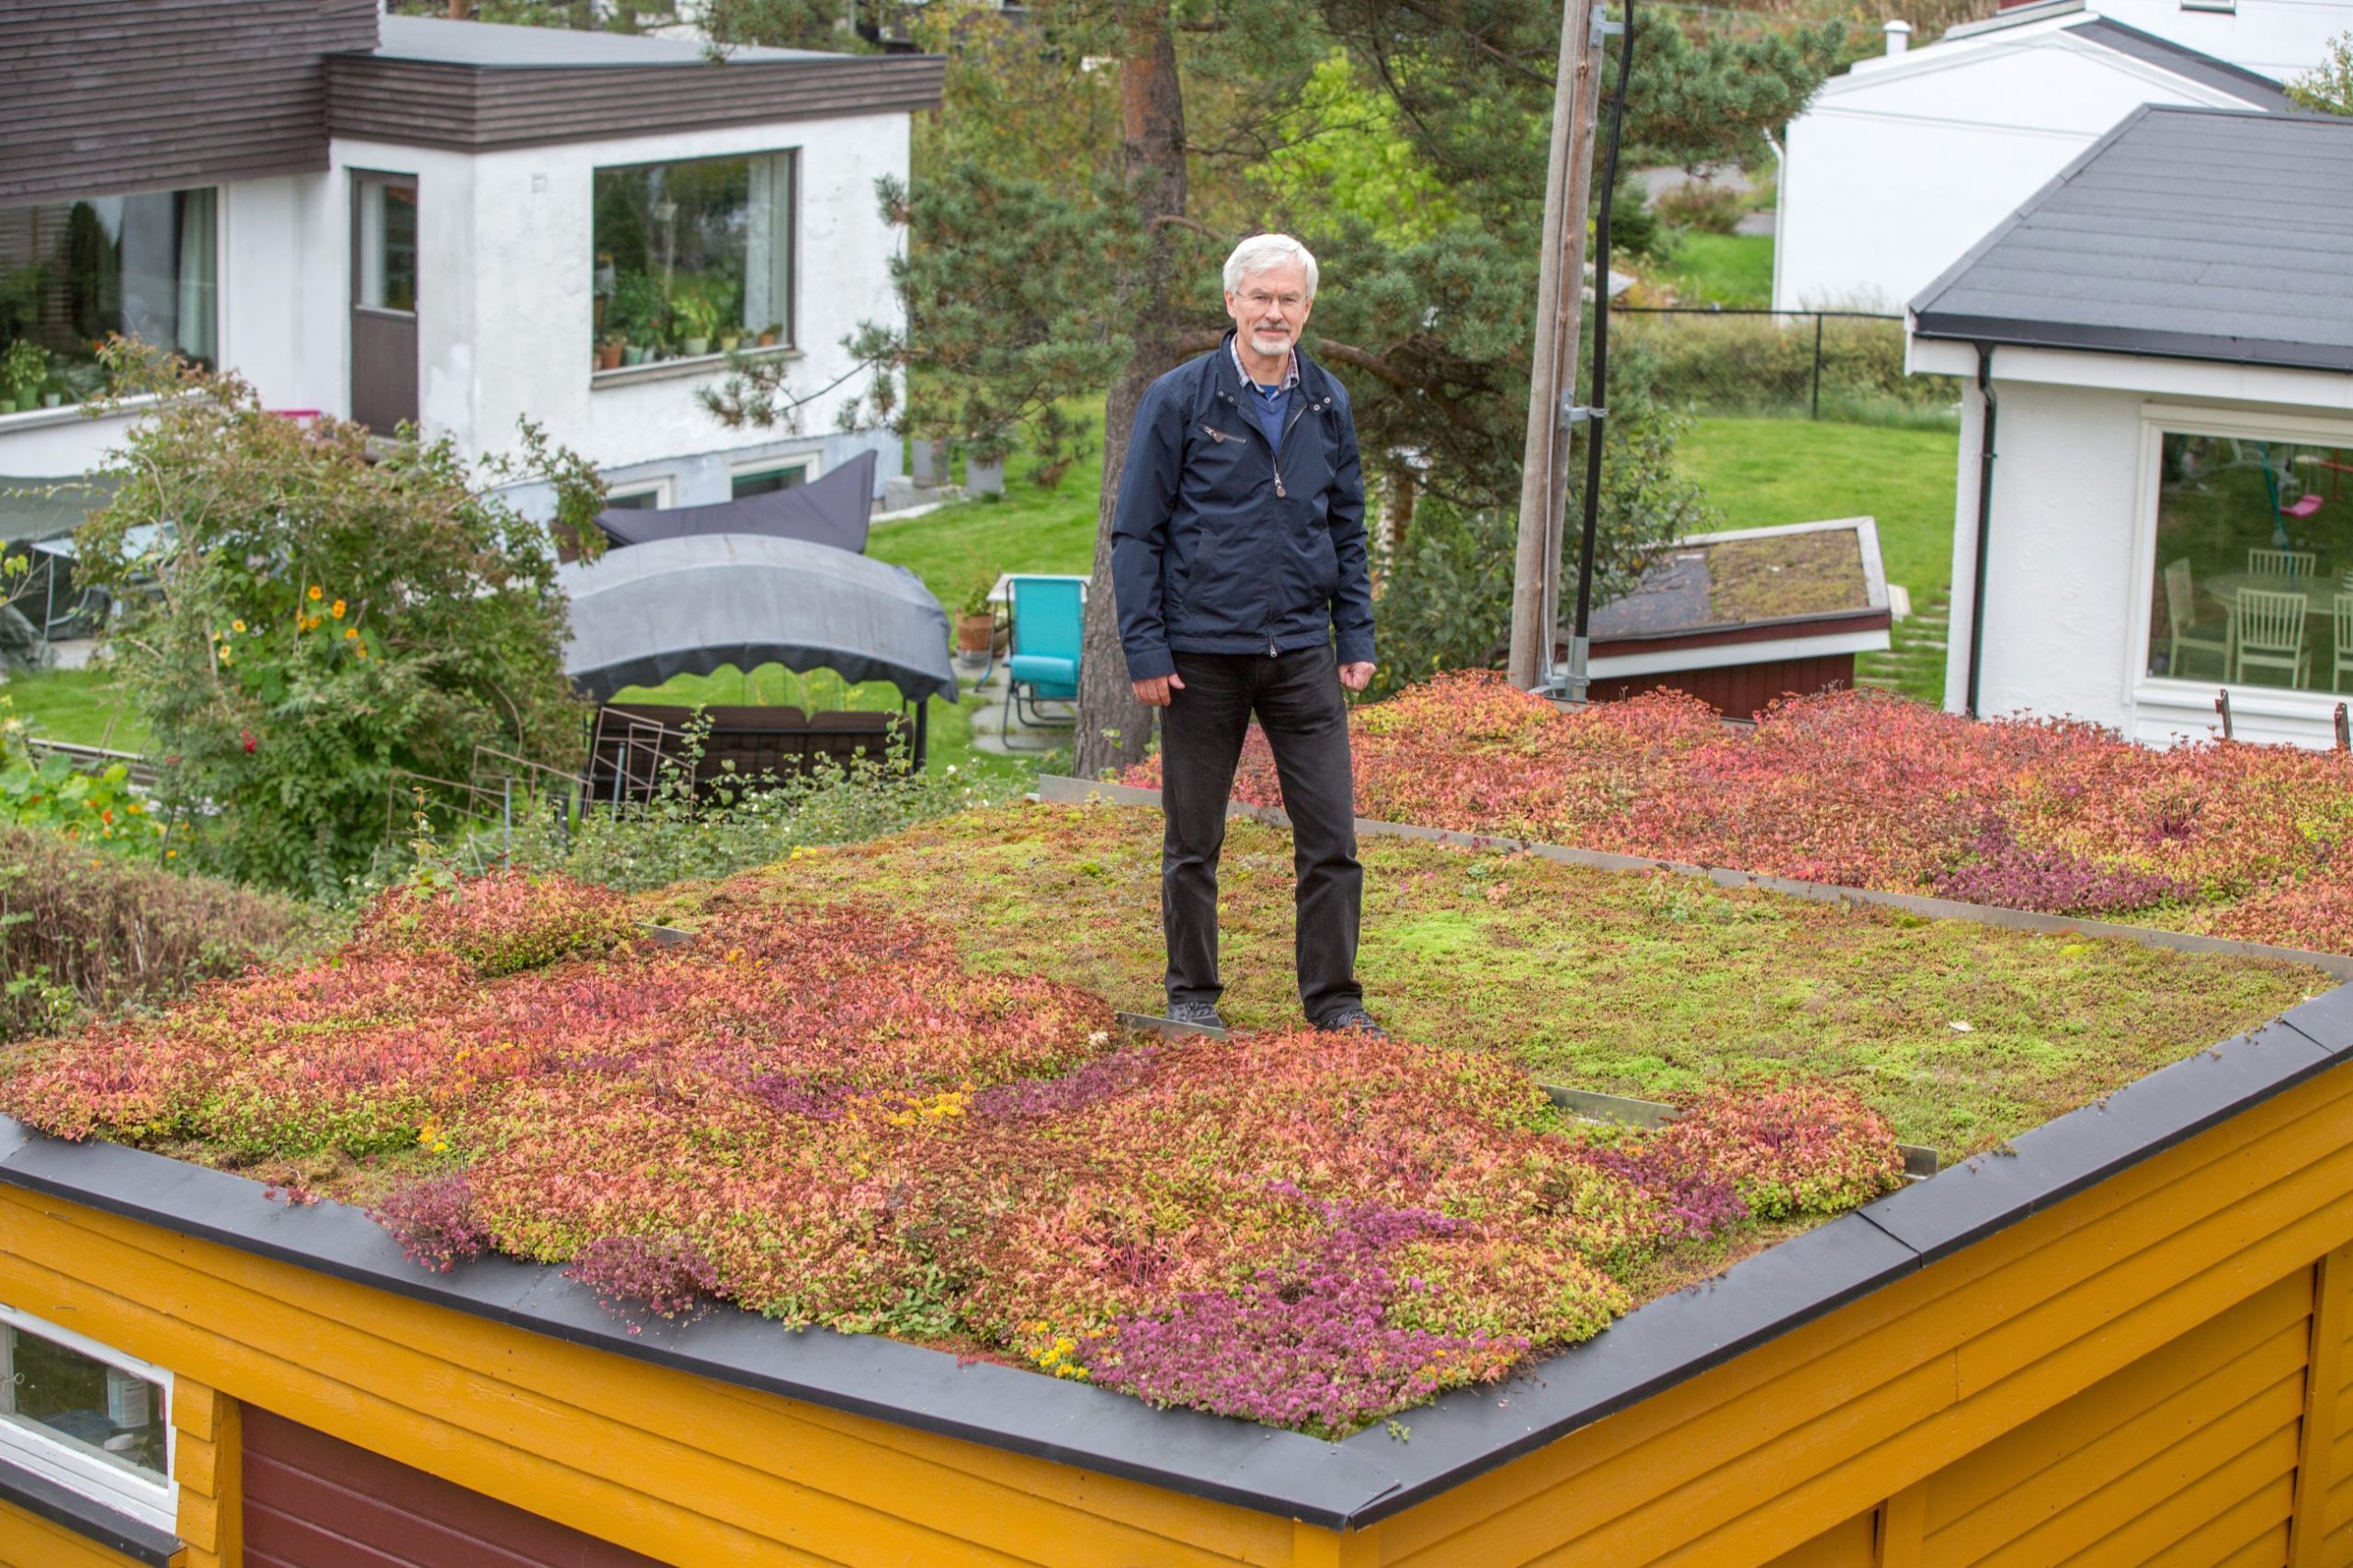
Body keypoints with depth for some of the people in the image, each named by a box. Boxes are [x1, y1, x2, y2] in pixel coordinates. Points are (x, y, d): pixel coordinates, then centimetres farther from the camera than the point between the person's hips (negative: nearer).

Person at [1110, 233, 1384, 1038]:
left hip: (1303, 654, 3)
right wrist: (1145, 651, -9)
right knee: (1192, 843, 7)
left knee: (1332, 837, 1)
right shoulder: (1179, 399, -4)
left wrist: (1356, 639, 9)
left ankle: (1334, 1000, 11)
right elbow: (1136, 532, -3)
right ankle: (1192, 997, 20)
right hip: (1202, 658, -3)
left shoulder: (1329, 405, 9)